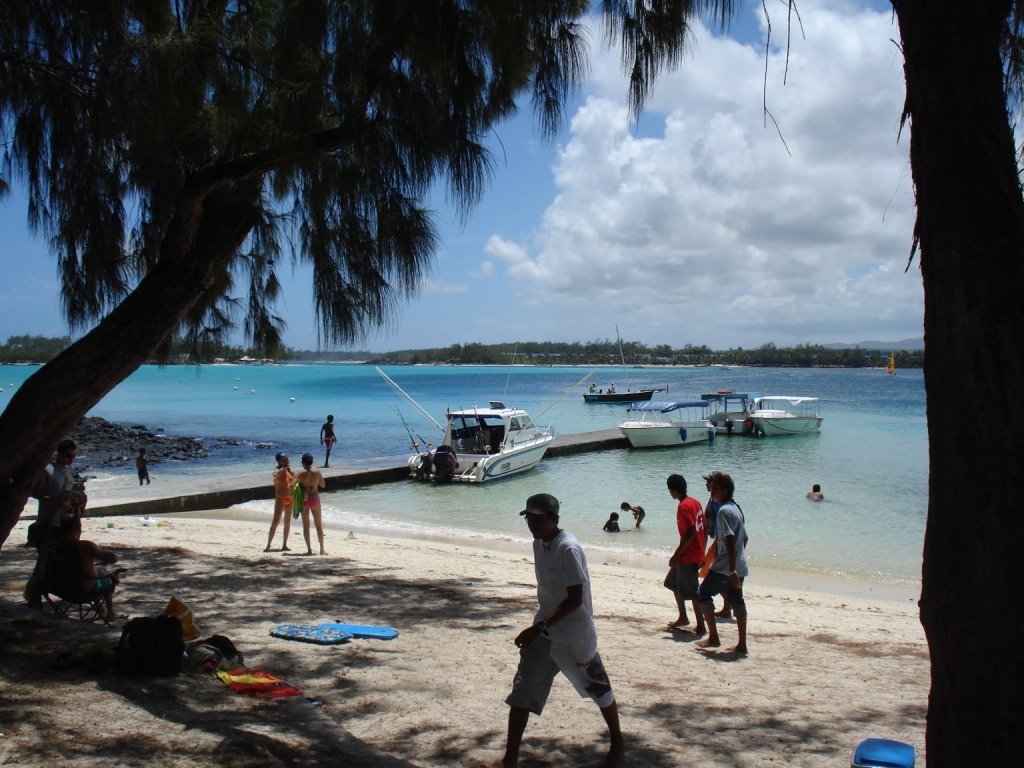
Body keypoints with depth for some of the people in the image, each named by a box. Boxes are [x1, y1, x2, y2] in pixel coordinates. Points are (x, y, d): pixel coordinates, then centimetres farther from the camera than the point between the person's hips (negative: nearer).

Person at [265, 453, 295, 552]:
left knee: (288, 522, 9)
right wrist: (284, 468, -42)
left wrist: (294, 476, 4)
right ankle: (268, 545, -9)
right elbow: (276, 475, -36)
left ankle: (284, 545, 17)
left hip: (290, 498, 7)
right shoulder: (277, 471, -10)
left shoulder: (289, 471, 9)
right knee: (275, 522, -11)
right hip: (280, 499, -7)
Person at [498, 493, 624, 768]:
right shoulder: (538, 544, 2)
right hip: (544, 631, 7)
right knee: (522, 691, 1)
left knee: (597, 686, 13)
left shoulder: (568, 549, -24)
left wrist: (540, 626, -32)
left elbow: (575, 599, -27)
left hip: (574, 635, -7)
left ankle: (618, 743, 36)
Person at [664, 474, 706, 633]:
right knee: (673, 582, 21)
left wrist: (676, 555, -21)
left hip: (688, 556, -10)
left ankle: (700, 626, 6)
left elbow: (690, 532, -25)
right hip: (697, 553, 10)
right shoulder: (695, 502, 8)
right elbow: (702, 528, 12)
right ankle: (683, 617, 28)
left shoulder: (683, 506, -19)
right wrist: (702, 552, 20)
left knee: (691, 591, -1)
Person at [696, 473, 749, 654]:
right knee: (737, 601, 10)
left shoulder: (724, 511, -16)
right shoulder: (736, 508, 13)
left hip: (724, 567, -9)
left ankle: (713, 638, 5)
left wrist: (732, 571, -24)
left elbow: (730, 541, -22)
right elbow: (744, 538, 18)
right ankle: (742, 644, 10)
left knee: (704, 594, 4)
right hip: (739, 566, 9)